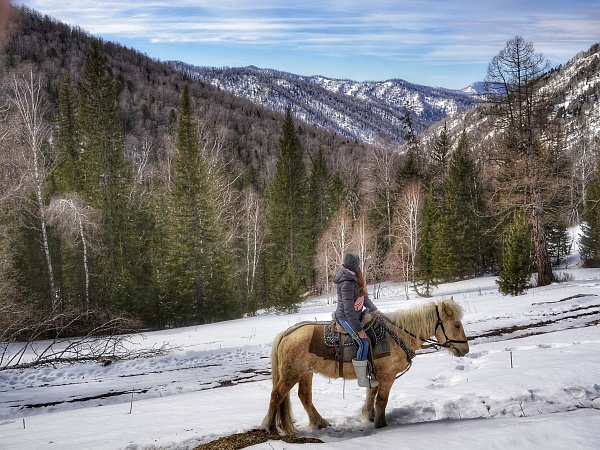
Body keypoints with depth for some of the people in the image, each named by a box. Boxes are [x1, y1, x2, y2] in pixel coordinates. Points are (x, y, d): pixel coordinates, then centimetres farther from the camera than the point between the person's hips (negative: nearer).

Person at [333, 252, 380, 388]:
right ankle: (362, 379, -10)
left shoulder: (355, 279, 4)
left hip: (357, 314, 10)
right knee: (363, 342, -17)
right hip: (346, 318, -10)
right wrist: (358, 329, -24)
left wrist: (373, 309, 5)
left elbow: (363, 295, 16)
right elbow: (348, 308, -27)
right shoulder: (347, 283, -26)